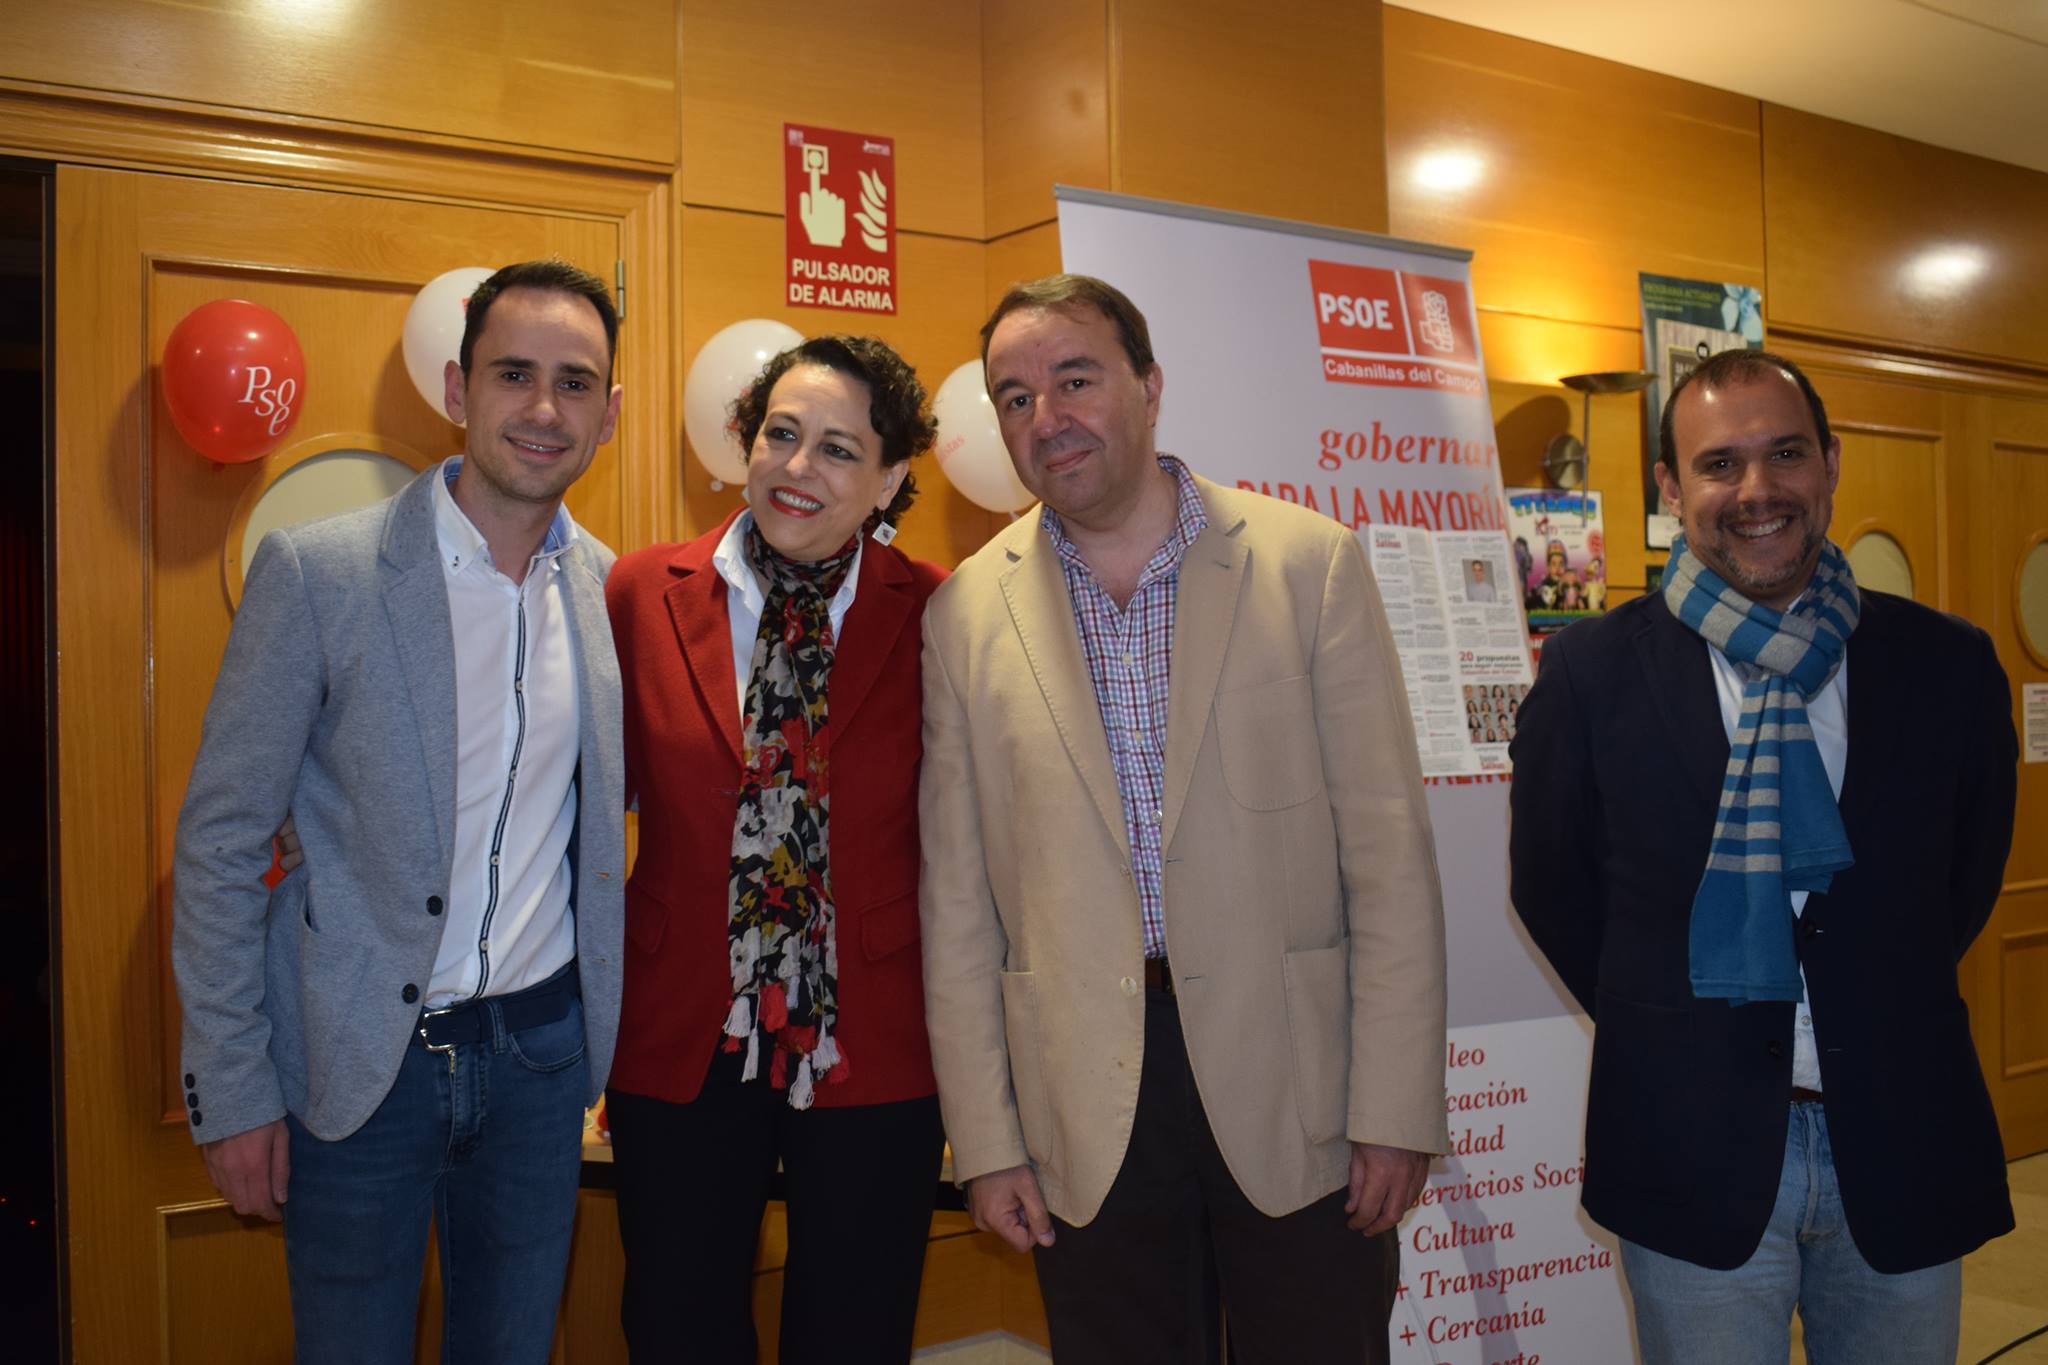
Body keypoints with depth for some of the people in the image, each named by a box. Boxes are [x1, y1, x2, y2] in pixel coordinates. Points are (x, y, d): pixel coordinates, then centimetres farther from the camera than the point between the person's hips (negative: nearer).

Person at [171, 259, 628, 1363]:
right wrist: (232, 1089, -8)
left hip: (544, 1041, 4)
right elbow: (220, 836, -8)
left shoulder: (610, 586, 0)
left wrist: (610, 1023, 8)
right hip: (361, 1057, -3)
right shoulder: (315, 571, -12)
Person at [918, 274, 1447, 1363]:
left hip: (1295, 1083, -1)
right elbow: (956, 900, 3)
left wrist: (1395, 1109, -6)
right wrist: (985, 1141, 2)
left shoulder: (1309, 563, -2)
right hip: (1088, 1122, 1)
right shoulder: (966, 615, 2)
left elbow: (1389, 854, -3)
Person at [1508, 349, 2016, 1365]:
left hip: (1906, 1150, 2)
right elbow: (1550, 884, 2)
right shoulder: (1593, 671, -7)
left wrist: (1883, 1020, 10)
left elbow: (1967, 876, 11)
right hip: (1694, 1156, -2)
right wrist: (1664, 1032, 4)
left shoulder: (1948, 665, -2)